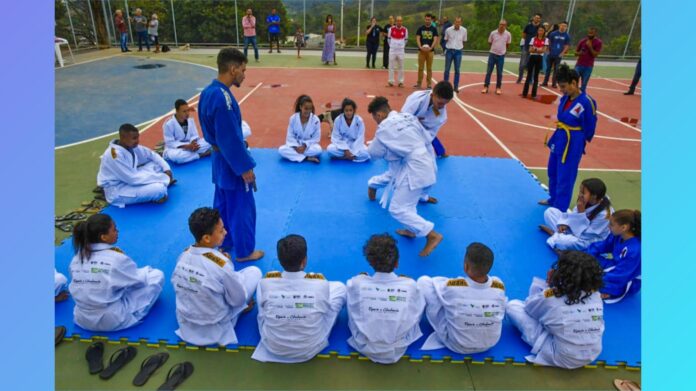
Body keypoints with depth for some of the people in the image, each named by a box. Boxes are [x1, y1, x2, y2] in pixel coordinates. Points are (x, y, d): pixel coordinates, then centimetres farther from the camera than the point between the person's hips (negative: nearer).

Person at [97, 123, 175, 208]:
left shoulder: (131, 146, -3)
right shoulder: (115, 154, -28)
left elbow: (152, 154, 11)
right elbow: (133, 179, -28)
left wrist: (166, 169, -5)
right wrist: (163, 178, -24)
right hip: (116, 191, -9)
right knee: (159, 189, -27)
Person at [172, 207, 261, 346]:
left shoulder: (184, 255, -12)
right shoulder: (221, 264, -31)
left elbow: (175, 283, 5)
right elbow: (238, 300, -17)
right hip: (213, 330, -5)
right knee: (254, 271, 1)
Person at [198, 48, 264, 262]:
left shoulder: (208, 91, 4)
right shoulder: (223, 98, -27)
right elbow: (231, 139, -25)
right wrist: (245, 168, -18)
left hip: (220, 158, 10)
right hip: (232, 162, -10)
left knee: (223, 204, 21)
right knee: (242, 207, 5)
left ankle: (224, 244, 37)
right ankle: (244, 251, 20)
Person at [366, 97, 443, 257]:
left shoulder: (385, 127, -10)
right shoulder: (408, 116, 12)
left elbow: (374, 153, 0)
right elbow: (428, 139, 16)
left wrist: (372, 144, 22)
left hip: (415, 169, -9)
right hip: (426, 165, 9)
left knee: (398, 209, -5)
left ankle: (432, 235, -6)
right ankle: (412, 229, 31)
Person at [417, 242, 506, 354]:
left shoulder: (452, 286, -31)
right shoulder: (499, 286, -23)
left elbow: (435, 280, -6)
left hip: (456, 345, -3)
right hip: (490, 344, 4)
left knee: (424, 281, -6)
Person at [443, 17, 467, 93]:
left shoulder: (464, 30, -2)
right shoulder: (448, 30, -5)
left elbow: (464, 41, 11)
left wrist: (460, 47, 7)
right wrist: (445, 48, 9)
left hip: (458, 51, 1)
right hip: (449, 51, -1)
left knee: (457, 70, 3)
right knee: (447, 69, 3)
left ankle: (456, 87, 9)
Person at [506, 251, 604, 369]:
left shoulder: (550, 297, -21)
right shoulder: (596, 295, -8)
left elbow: (529, 306, -1)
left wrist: (547, 284, 5)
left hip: (561, 358, -5)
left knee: (513, 305, -2)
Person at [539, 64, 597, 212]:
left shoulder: (586, 102, -22)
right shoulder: (565, 98, 1)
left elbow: (589, 130, -13)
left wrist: (572, 138, -4)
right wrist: (560, 135, 4)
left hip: (572, 144, -8)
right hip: (559, 139, 8)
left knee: (564, 178, 2)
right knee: (553, 173, 22)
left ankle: (559, 209, 15)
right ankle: (553, 199, 43)